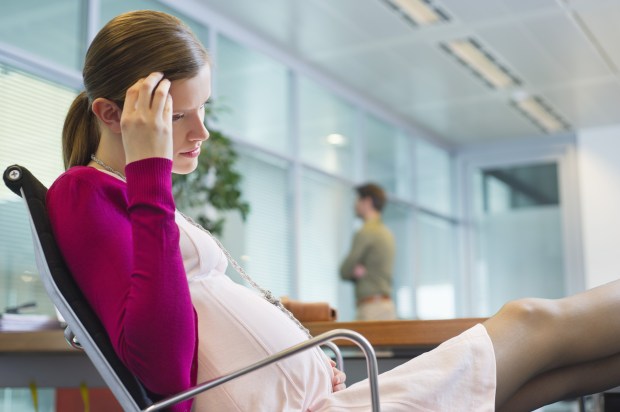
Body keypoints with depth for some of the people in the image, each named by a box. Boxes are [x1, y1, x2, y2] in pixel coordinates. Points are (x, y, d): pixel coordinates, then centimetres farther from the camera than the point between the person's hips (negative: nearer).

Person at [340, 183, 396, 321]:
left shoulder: (365, 233, -10)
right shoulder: (386, 233, 18)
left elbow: (344, 271, -8)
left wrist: (354, 272, 10)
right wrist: (358, 272, -4)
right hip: (387, 304, 9)